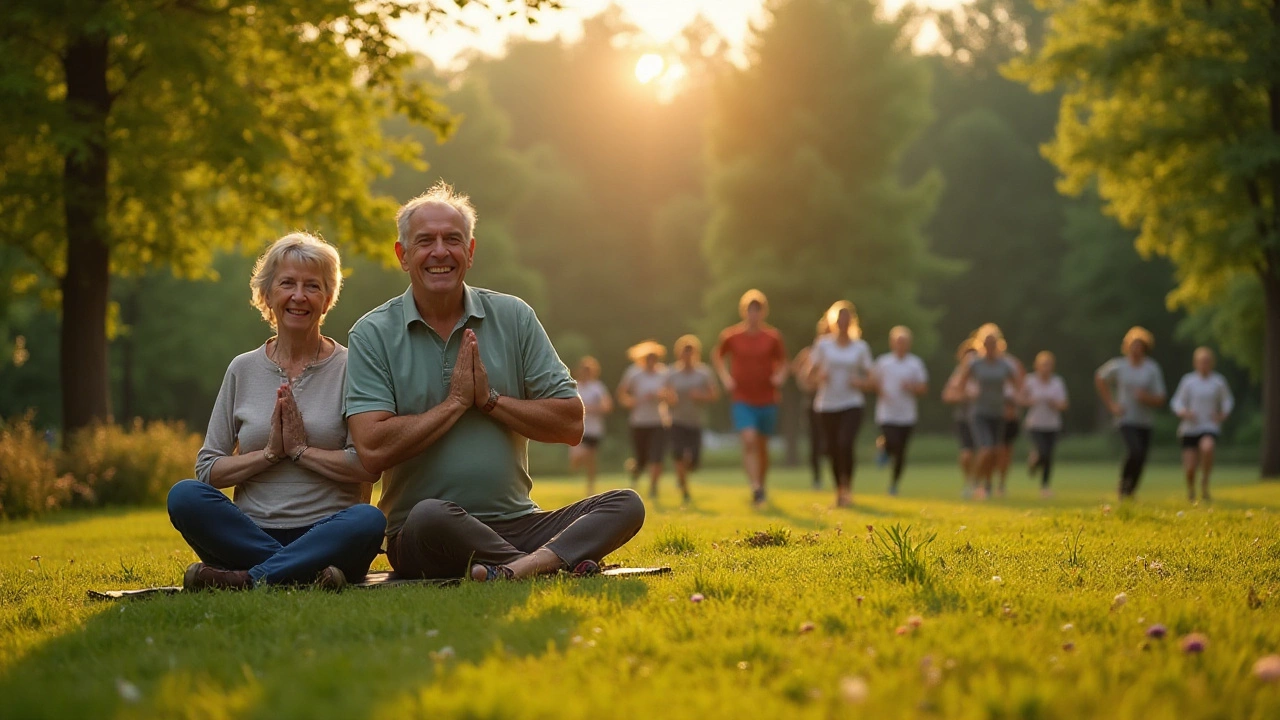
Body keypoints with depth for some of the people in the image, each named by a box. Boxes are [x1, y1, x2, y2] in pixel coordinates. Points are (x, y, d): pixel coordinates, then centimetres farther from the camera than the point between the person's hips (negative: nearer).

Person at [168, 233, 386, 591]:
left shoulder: (348, 368, 5)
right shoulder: (243, 370, 12)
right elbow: (207, 470, 7)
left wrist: (301, 450, -9)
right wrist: (269, 453, -6)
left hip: (326, 532, -3)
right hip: (251, 532, 3)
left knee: (368, 520, -35)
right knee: (184, 496, -25)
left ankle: (243, 579, -34)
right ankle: (304, 571, -31)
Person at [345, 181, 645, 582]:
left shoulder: (513, 318, 9)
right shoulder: (373, 334, 1)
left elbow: (571, 425, 5)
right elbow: (373, 450, -13)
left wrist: (490, 399, -6)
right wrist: (456, 401, -6)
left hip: (517, 524, 4)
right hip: (421, 536, -4)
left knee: (626, 505, -18)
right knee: (431, 515, -38)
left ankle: (516, 569, -42)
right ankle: (564, 561, -27)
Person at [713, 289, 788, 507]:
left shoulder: (773, 337, 0)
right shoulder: (731, 336, -2)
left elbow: (782, 362, 14)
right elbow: (716, 356, 16)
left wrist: (780, 376, -7)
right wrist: (725, 378, 3)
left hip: (768, 400, 2)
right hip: (742, 400, -2)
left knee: (762, 446, 11)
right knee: (749, 440, -19)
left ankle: (762, 486, 30)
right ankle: (755, 489, -21)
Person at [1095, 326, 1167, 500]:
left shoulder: (1152, 369, -4)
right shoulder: (1118, 366, -3)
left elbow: (1160, 400, -5)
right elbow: (1099, 378, 16)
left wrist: (1145, 397, -26)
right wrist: (1111, 404, 7)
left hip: (1145, 422, 2)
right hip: (1126, 419, -2)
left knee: (1141, 461, 5)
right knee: (1134, 452, -24)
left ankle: (1130, 492, 24)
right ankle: (1124, 486, -3)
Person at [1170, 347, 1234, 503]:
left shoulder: (1218, 382, 3)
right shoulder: (1188, 381, 1)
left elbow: (1228, 401, 17)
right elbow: (1177, 402, 5)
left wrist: (1222, 415, -1)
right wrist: (1184, 412, -15)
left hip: (1210, 427, -1)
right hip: (1190, 429, 1)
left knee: (1207, 447, -36)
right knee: (1190, 468, -5)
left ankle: (1204, 484, -16)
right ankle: (1190, 489, 31)